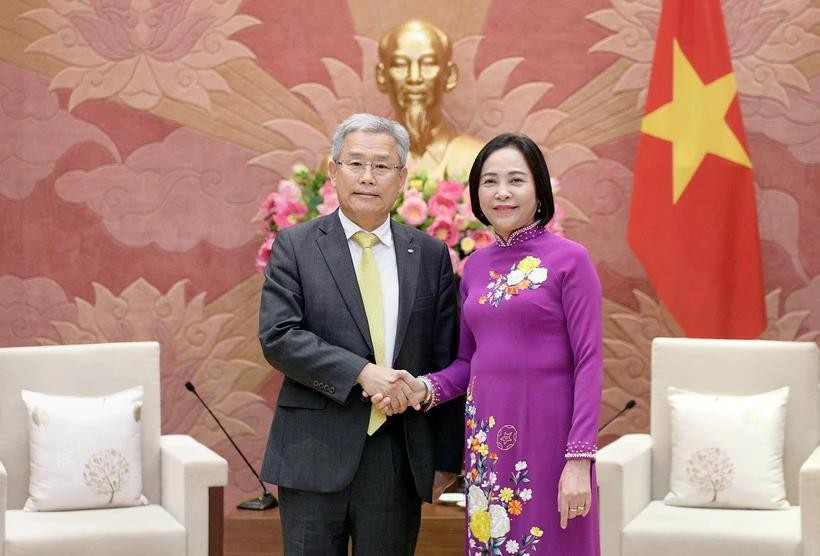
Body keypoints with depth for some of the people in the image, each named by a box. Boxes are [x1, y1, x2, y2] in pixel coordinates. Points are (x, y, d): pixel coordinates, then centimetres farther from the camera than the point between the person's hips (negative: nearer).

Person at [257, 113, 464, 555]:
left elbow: (446, 361, 8)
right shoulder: (295, 246, 2)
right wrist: (361, 372, -18)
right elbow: (277, 337, -9)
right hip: (315, 453, -2)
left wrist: (446, 457, 7)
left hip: (399, 457, 2)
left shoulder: (430, 255, 8)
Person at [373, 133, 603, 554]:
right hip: (485, 437, 5)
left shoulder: (569, 260, -5)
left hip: (546, 434, -5)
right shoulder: (476, 266, 11)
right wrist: (426, 388, -5)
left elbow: (588, 363, -9)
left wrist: (580, 459, -16)